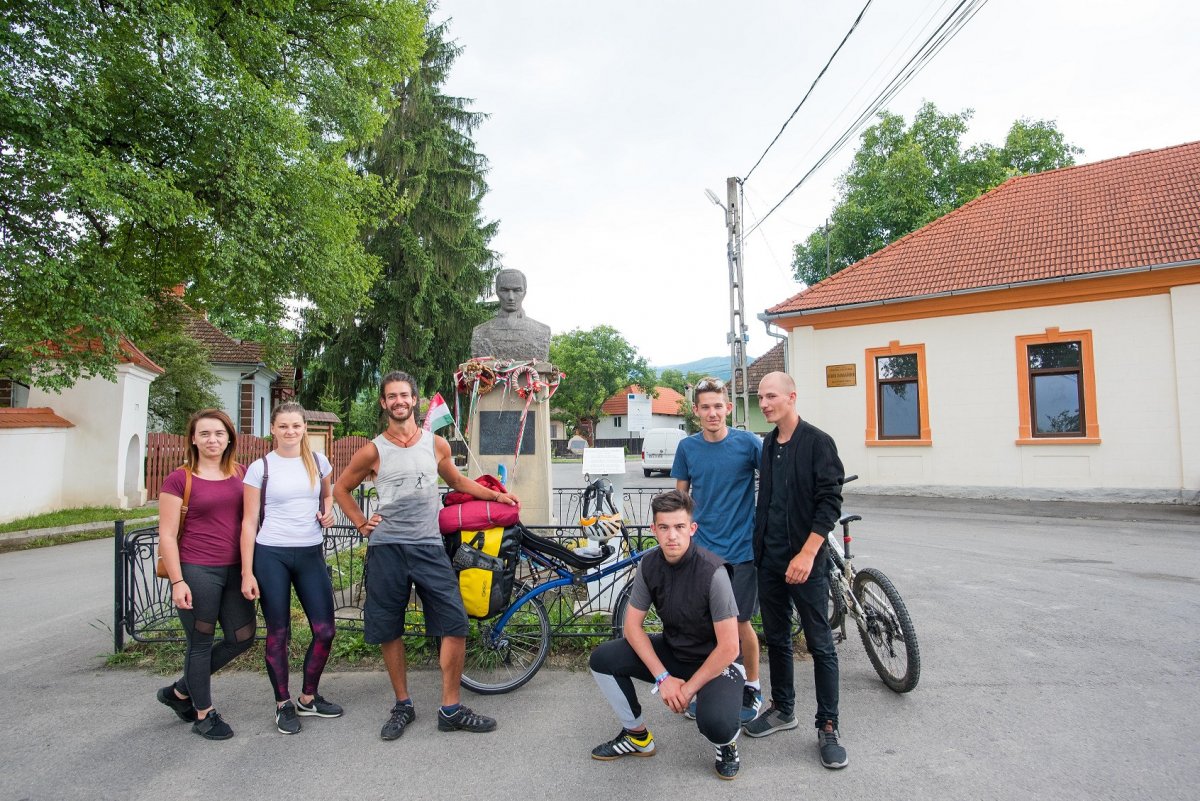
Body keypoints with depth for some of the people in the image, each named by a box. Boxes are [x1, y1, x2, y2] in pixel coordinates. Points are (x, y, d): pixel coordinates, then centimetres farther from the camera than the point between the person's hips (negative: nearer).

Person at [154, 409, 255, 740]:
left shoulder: (240, 474, 7)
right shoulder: (179, 479, -6)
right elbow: (167, 535, -6)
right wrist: (177, 581, -11)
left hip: (233, 569, 6)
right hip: (197, 571, -6)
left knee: (243, 637, 11)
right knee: (201, 642, 7)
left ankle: (179, 691, 32)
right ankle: (204, 714, 26)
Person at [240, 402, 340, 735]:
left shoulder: (318, 461, 6)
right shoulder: (260, 468, -3)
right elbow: (249, 522, -3)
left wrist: (328, 511, 0)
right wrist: (247, 572, -6)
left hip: (311, 554, 3)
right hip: (271, 556, -3)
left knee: (324, 631, 2)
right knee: (278, 634, 5)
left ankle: (308, 698, 24)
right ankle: (283, 705, 24)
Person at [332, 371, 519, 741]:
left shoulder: (436, 444, 6)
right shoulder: (373, 450, 1)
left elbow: (457, 480, 22)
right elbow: (341, 488, 15)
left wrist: (496, 495, 14)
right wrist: (361, 524, 4)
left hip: (428, 546, 1)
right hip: (386, 548, -1)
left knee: (455, 624, -5)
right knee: (389, 631, 8)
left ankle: (451, 709, 9)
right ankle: (403, 705, 27)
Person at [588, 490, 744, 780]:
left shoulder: (711, 571, -27)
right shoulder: (650, 564, -11)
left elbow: (729, 648, -24)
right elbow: (632, 625, -5)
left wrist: (689, 688, -16)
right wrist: (663, 678, -14)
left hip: (715, 662, -5)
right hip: (671, 651, 6)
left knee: (714, 722, -34)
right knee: (602, 659, -10)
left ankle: (727, 742, 6)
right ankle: (637, 736, 12)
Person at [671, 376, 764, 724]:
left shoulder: (747, 442, -9)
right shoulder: (687, 448, 0)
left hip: (741, 549, -2)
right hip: (702, 548, 3)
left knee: (740, 622, 7)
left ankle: (752, 687, 29)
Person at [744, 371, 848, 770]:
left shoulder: (817, 442, -9)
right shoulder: (767, 445, 11)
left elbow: (830, 502, -14)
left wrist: (807, 554, -20)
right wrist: (758, 546, 12)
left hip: (806, 561, -6)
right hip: (770, 560, 7)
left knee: (820, 646, 3)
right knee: (776, 639, 15)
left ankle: (828, 728, 14)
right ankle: (783, 709, 30)